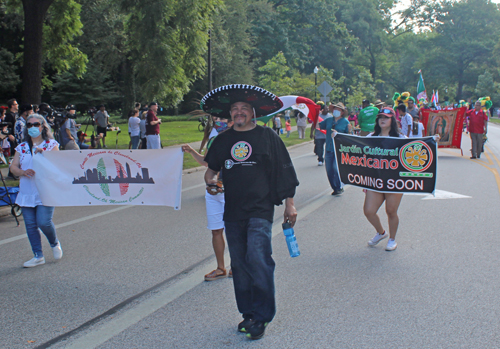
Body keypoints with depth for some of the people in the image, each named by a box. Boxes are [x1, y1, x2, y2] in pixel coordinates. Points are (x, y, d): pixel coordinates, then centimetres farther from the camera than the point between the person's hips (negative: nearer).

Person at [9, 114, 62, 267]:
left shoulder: (51, 145, 2)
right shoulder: (22, 147, 12)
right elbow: (13, 167, 7)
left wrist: (43, 154, -23)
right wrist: (23, 172, -14)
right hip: (26, 192, 4)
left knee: (43, 222, -13)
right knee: (30, 225, 4)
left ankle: (55, 244, 17)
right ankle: (38, 256, 15)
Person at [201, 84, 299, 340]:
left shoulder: (267, 136, 0)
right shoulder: (223, 140, 11)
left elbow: (284, 172, 2)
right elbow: (212, 167, 23)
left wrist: (289, 204, 0)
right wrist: (210, 179, 0)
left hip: (260, 210, -5)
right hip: (232, 211, 5)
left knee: (257, 260, -14)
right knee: (239, 264, 10)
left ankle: (261, 316, 0)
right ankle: (248, 313, 24)